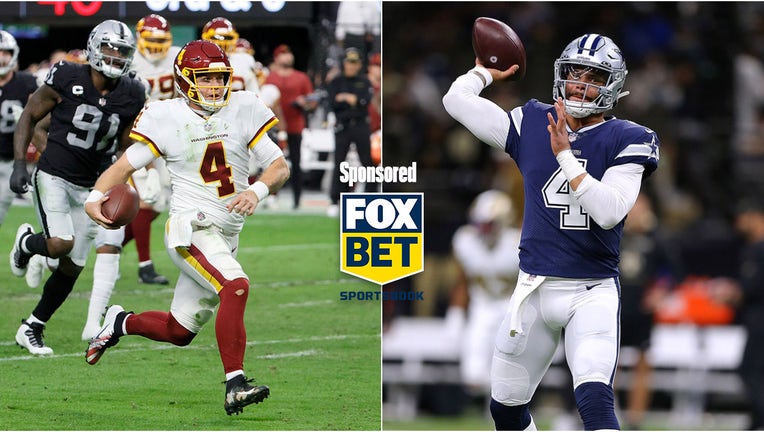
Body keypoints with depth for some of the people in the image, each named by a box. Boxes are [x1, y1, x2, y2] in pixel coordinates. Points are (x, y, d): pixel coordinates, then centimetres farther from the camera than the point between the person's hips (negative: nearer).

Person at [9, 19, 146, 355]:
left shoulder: (130, 96, -1)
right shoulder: (67, 79, -12)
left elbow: (126, 146, 11)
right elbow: (29, 117, -1)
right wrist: (20, 163, -9)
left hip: (88, 186, 5)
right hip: (52, 176, -4)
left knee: (72, 266, 4)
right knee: (61, 244, -25)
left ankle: (31, 328, 21)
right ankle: (27, 242, 12)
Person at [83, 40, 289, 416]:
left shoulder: (243, 110, 4)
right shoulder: (167, 118, -3)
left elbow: (279, 166, 3)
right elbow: (126, 164, 1)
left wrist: (257, 191, -17)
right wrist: (96, 196, -17)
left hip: (226, 236, 5)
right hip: (190, 227, -5)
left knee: (179, 332, 12)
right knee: (235, 286, -31)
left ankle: (120, 322, 39)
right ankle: (235, 386, -32)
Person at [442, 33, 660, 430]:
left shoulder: (626, 141, -5)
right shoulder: (531, 125, 4)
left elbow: (610, 212, -19)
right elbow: (457, 100, 5)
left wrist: (565, 155, -21)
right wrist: (487, 71, 18)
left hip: (593, 292, -4)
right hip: (534, 289, 4)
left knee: (594, 399, -25)